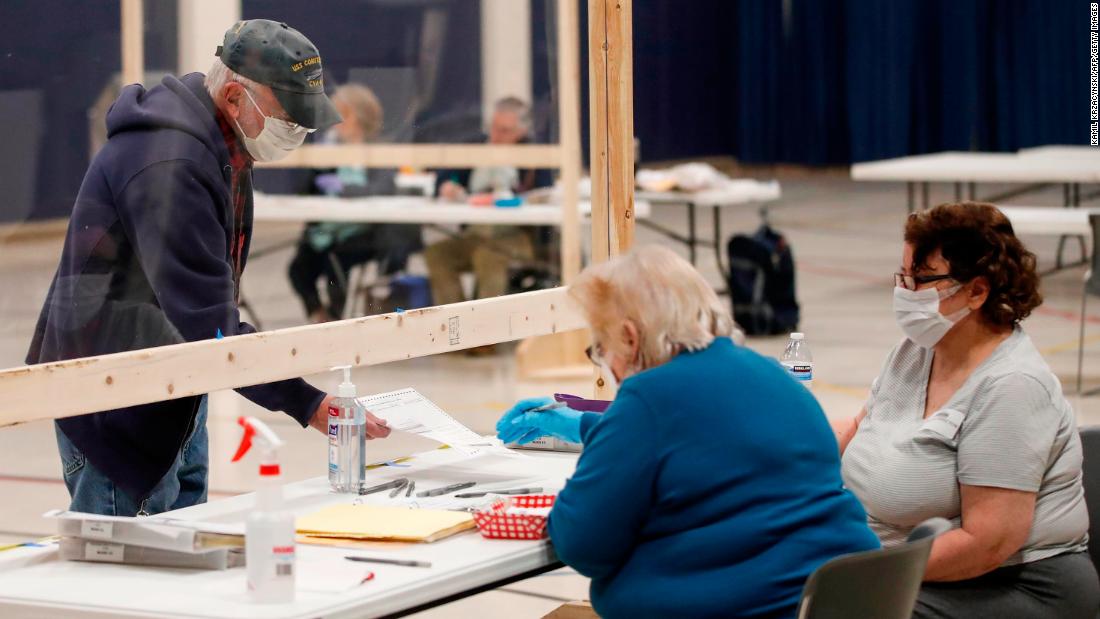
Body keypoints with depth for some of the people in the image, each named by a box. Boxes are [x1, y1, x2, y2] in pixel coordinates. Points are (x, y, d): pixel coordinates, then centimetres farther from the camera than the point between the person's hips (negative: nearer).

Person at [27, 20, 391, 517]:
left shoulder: (223, 147, 5)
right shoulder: (169, 165, -28)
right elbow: (208, 326, -33)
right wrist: (308, 405, -33)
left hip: (175, 396, 10)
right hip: (116, 408, -10)